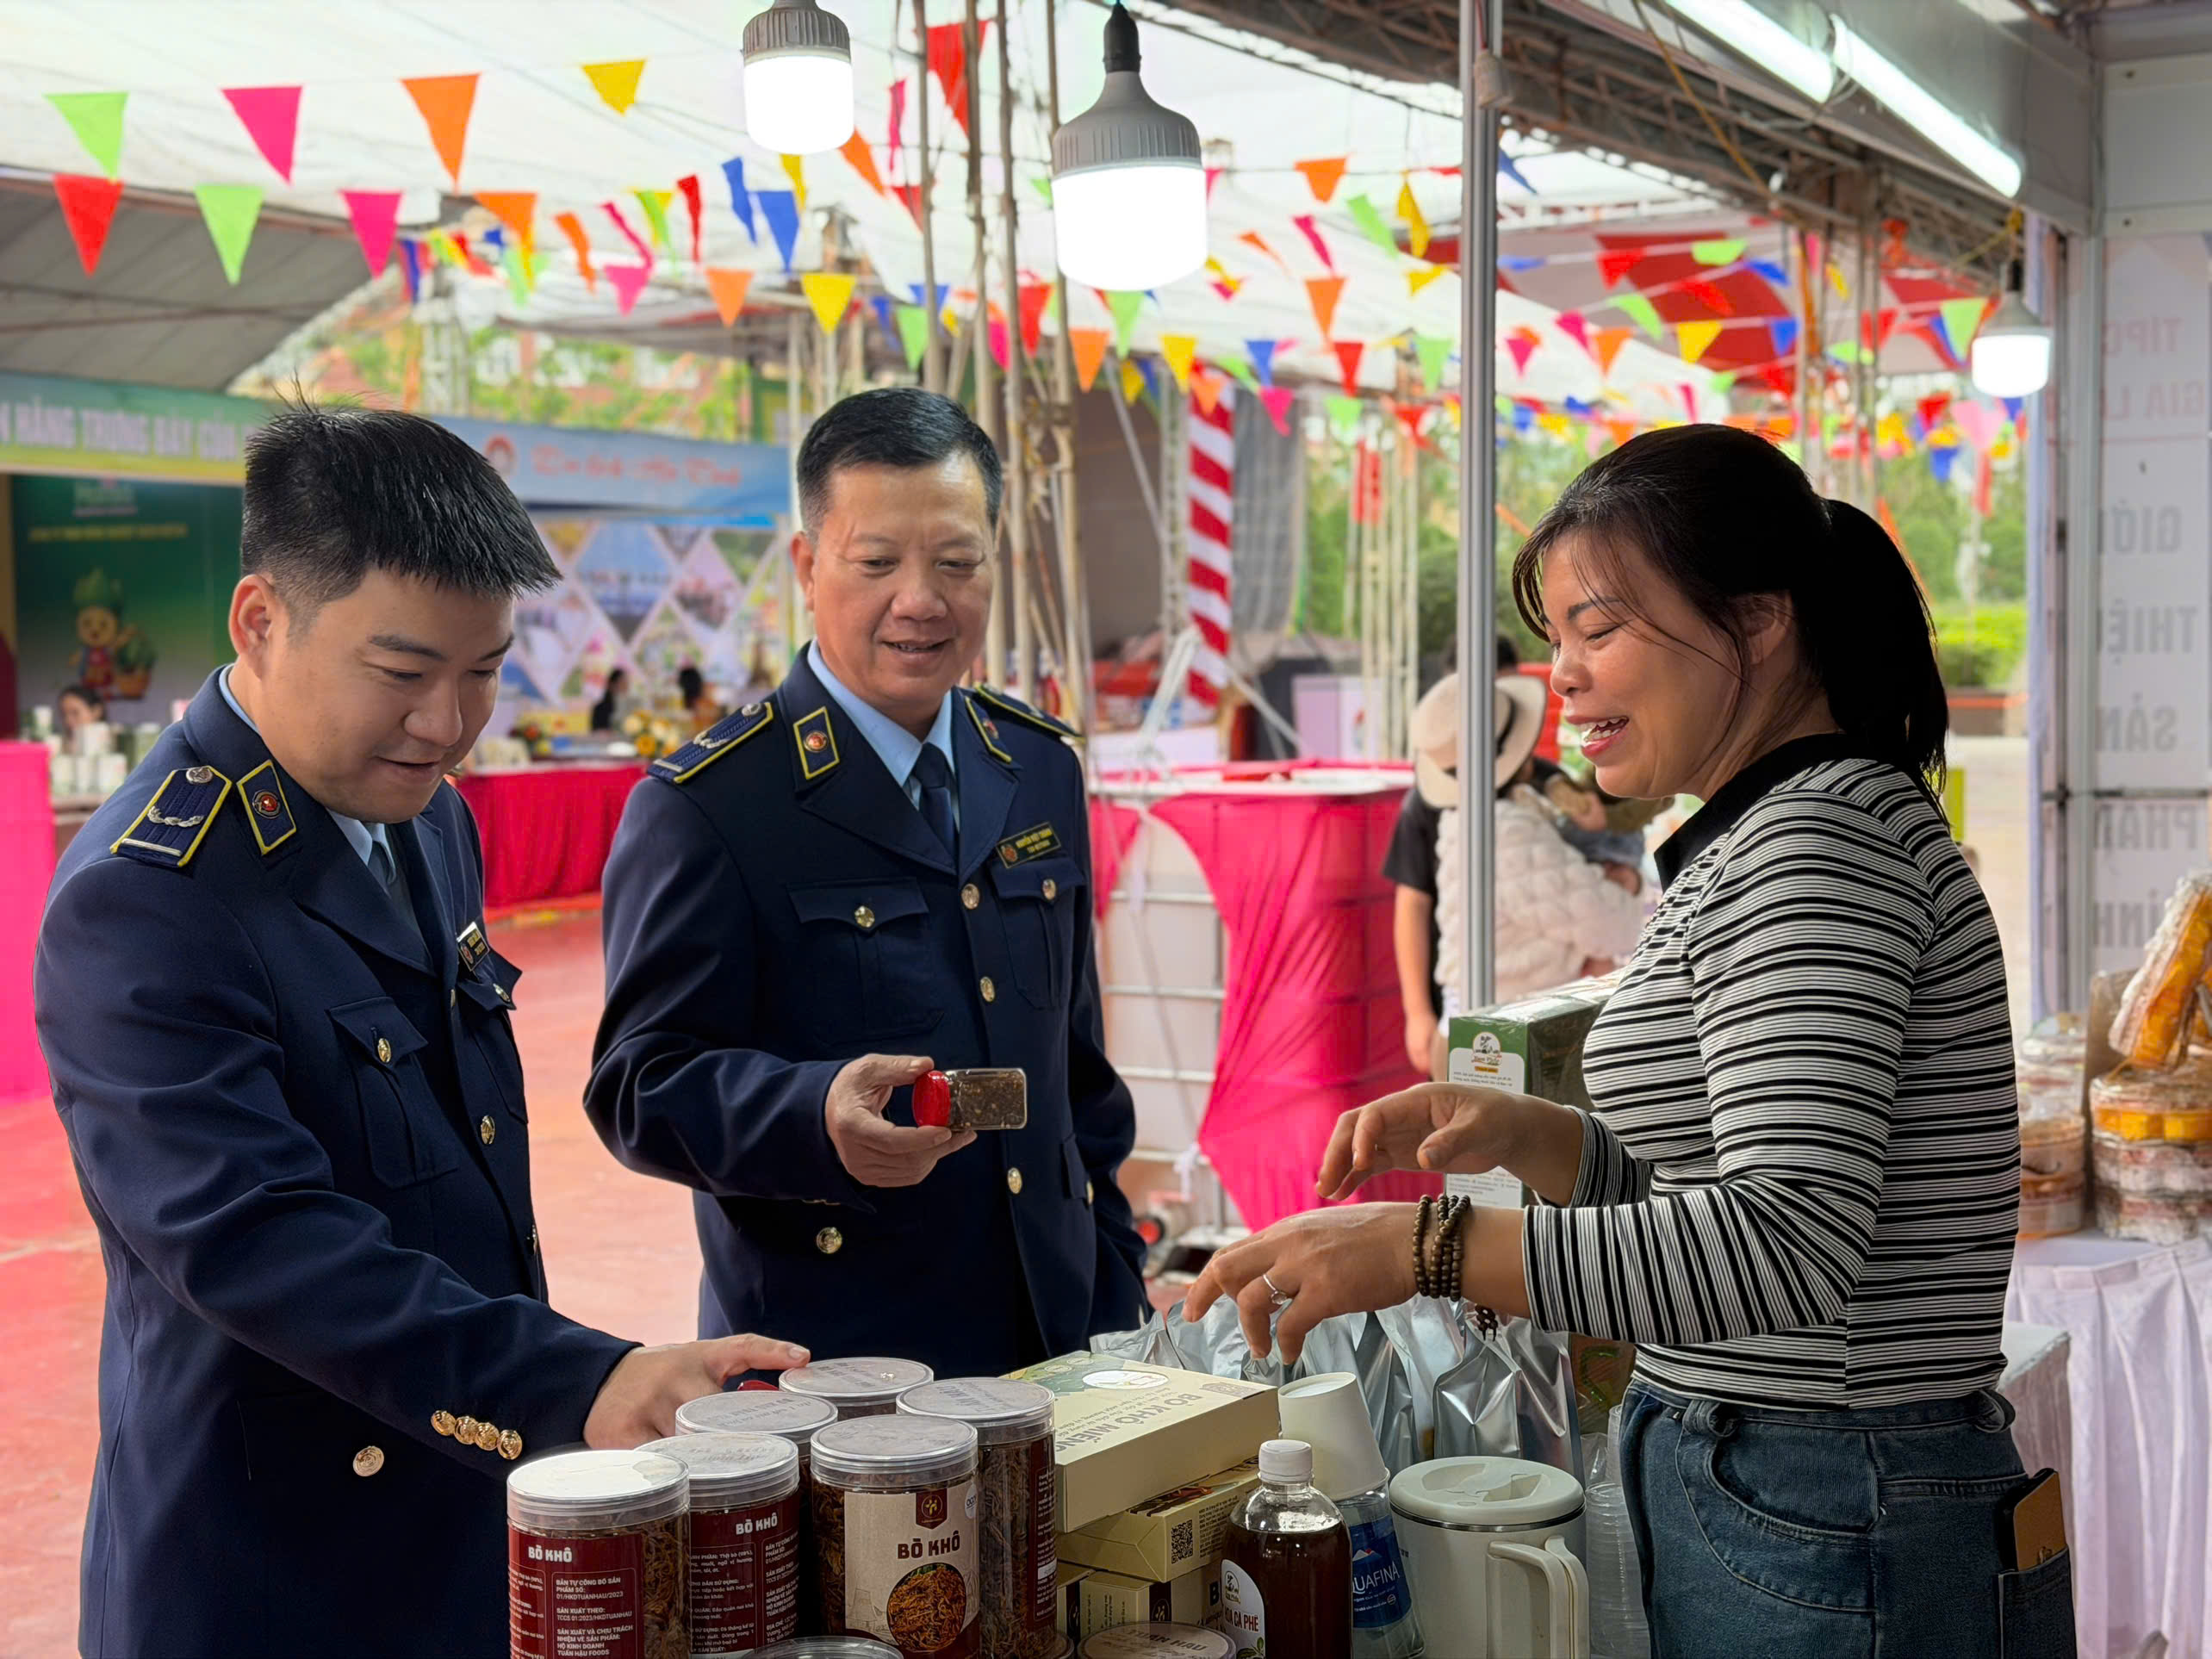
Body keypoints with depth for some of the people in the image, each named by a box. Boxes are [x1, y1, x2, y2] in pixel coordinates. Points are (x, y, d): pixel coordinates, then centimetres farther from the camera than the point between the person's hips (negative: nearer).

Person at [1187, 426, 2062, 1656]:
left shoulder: (1818, 840, -19)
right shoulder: (1765, 837, 14)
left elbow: (1788, 1245, -29)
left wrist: (1422, 1248, -30)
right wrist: (1524, 1136, 2)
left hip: (1834, 1551, -10)